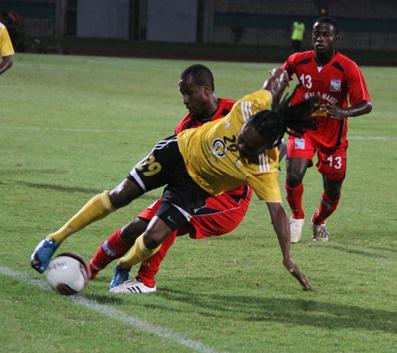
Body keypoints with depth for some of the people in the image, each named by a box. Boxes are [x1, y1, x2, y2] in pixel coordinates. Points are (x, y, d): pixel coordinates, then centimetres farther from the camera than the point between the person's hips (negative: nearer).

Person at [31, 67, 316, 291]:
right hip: (181, 150, 1)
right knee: (118, 196, -3)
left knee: (153, 238, -14)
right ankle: (54, 241, 13)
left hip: (196, 188, -1)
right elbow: (277, 80, -14)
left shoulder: (264, 170, -32)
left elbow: (277, 210, -33)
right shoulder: (250, 109, -30)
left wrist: (288, 258, -39)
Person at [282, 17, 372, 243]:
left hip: (334, 134, 0)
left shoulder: (348, 68, -18)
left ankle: (319, 222, 39)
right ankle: (297, 218, 9)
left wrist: (343, 113, -40)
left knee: (333, 189, 5)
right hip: (303, 128, 0)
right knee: (294, 175, -21)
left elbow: (366, 105, -21)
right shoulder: (298, 61, -9)